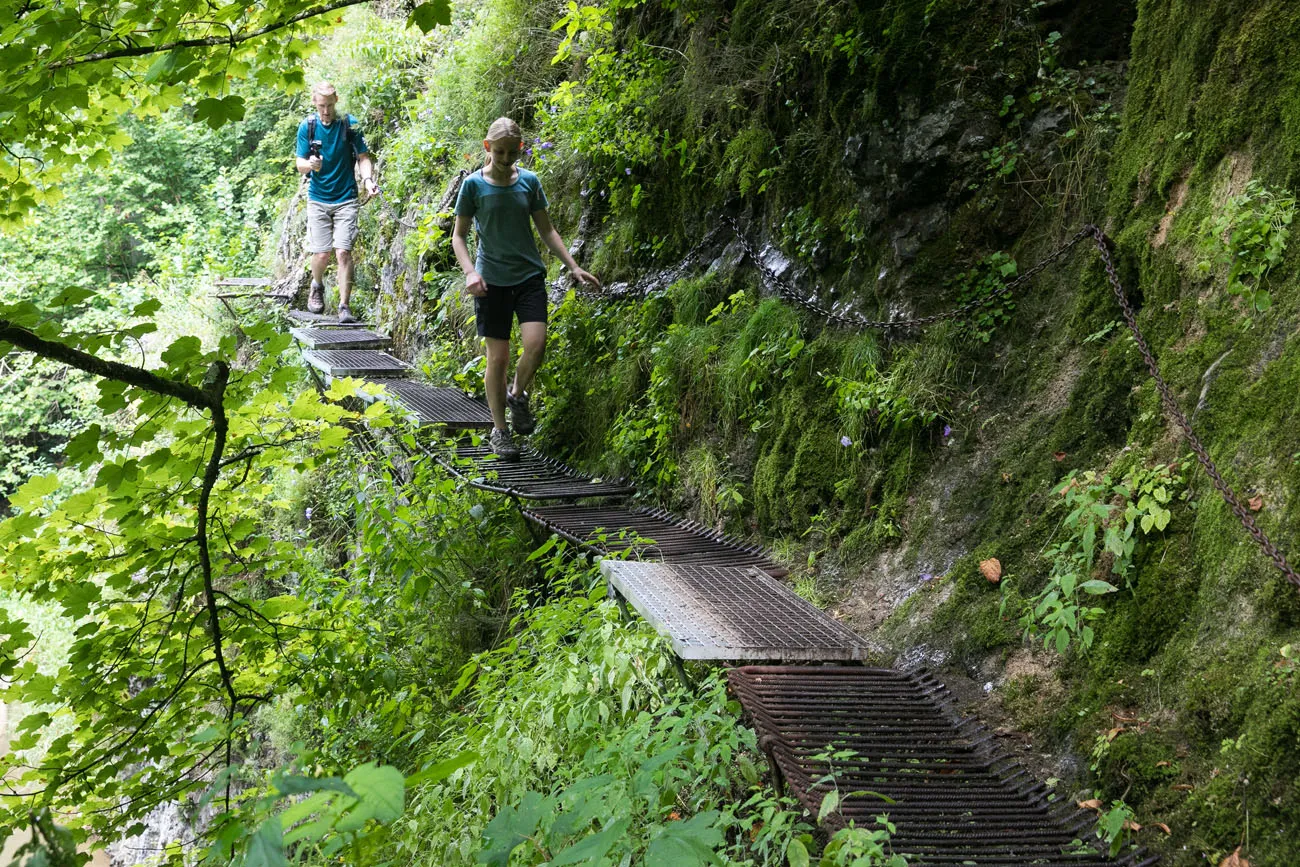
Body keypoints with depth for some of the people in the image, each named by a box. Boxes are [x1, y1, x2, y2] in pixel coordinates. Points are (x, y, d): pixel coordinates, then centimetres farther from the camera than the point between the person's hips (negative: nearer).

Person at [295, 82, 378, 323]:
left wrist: (368, 179, -21)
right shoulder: (307, 127, -1)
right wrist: (310, 164, -25)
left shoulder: (349, 124, -4)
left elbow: (363, 157, -1)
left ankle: (344, 306, -7)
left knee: (343, 251, -11)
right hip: (318, 199, 1)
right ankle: (317, 287, 30)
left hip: (345, 199, -1)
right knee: (321, 254, -2)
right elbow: (300, 164, -1)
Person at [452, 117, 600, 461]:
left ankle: (518, 395, 14)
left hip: (529, 275, 2)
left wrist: (573, 267, 3)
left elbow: (546, 230, 11)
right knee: (498, 356, -2)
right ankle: (499, 429, 14)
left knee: (535, 344, -17)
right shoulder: (474, 185, -3)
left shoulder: (529, 181, 4)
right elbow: (459, 235, 1)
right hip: (492, 280, -2)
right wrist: (469, 272, -15)